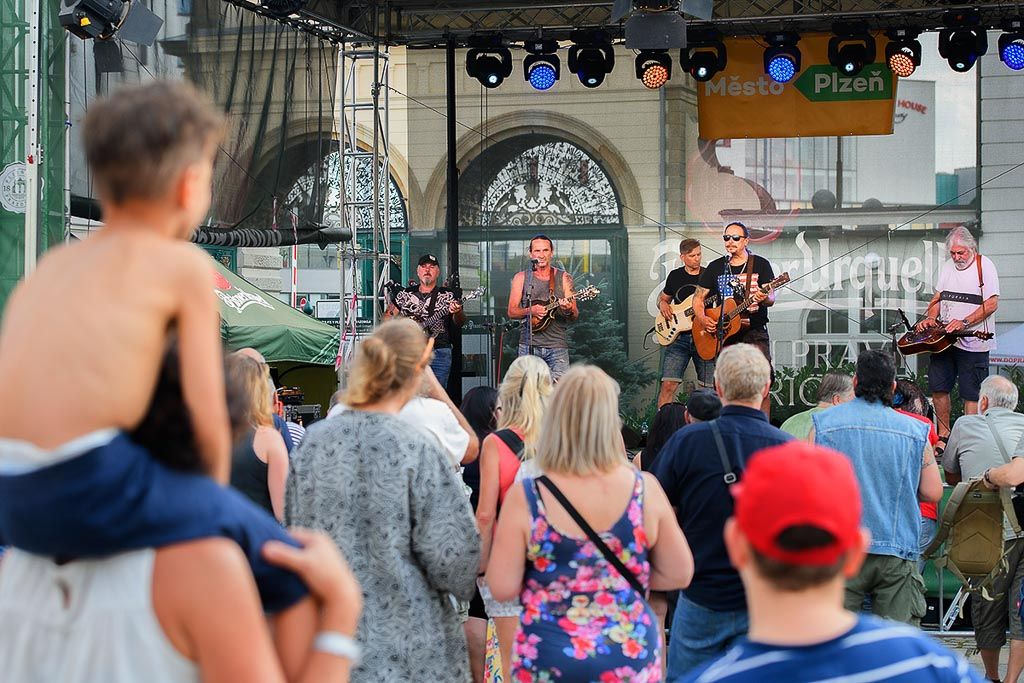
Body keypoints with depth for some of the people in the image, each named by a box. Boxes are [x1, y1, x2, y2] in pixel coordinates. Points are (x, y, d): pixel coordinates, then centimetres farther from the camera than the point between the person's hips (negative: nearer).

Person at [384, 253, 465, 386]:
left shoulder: (448, 295, 7)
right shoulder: (405, 294, 13)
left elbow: (459, 323, -3)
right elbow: (387, 316, 19)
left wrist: (457, 312, -25)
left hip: (439, 353, -1)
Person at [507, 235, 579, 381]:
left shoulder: (563, 278, 9)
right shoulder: (521, 278, 10)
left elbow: (575, 316, 6)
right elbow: (512, 312, 6)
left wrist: (568, 310, -17)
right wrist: (530, 311, -13)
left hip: (557, 345, 0)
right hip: (529, 345, 0)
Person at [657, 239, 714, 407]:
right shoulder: (675, 276, 11)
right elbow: (663, 298, 25)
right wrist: (662, 304, 2)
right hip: (679, 336, 1)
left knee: (708, 387, -1)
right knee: (668, 385, -9)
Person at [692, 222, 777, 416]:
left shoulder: (760, 264, 3)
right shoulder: (716, 267, 11)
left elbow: (771, 298, -2)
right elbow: (698, 297, 14)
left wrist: (764, 298, -26)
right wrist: (702, 318, -4)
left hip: (755, 332, -3)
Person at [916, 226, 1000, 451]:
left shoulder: (984, 265, -7)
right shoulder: (948, 267, 14)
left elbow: (992, 303, -14)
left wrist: (964, 323, -22)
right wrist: (930, 318, 2)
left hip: (972, 342, -7)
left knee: (971, 394, -4)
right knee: (938, 388, 7)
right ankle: (943, 437, 19)